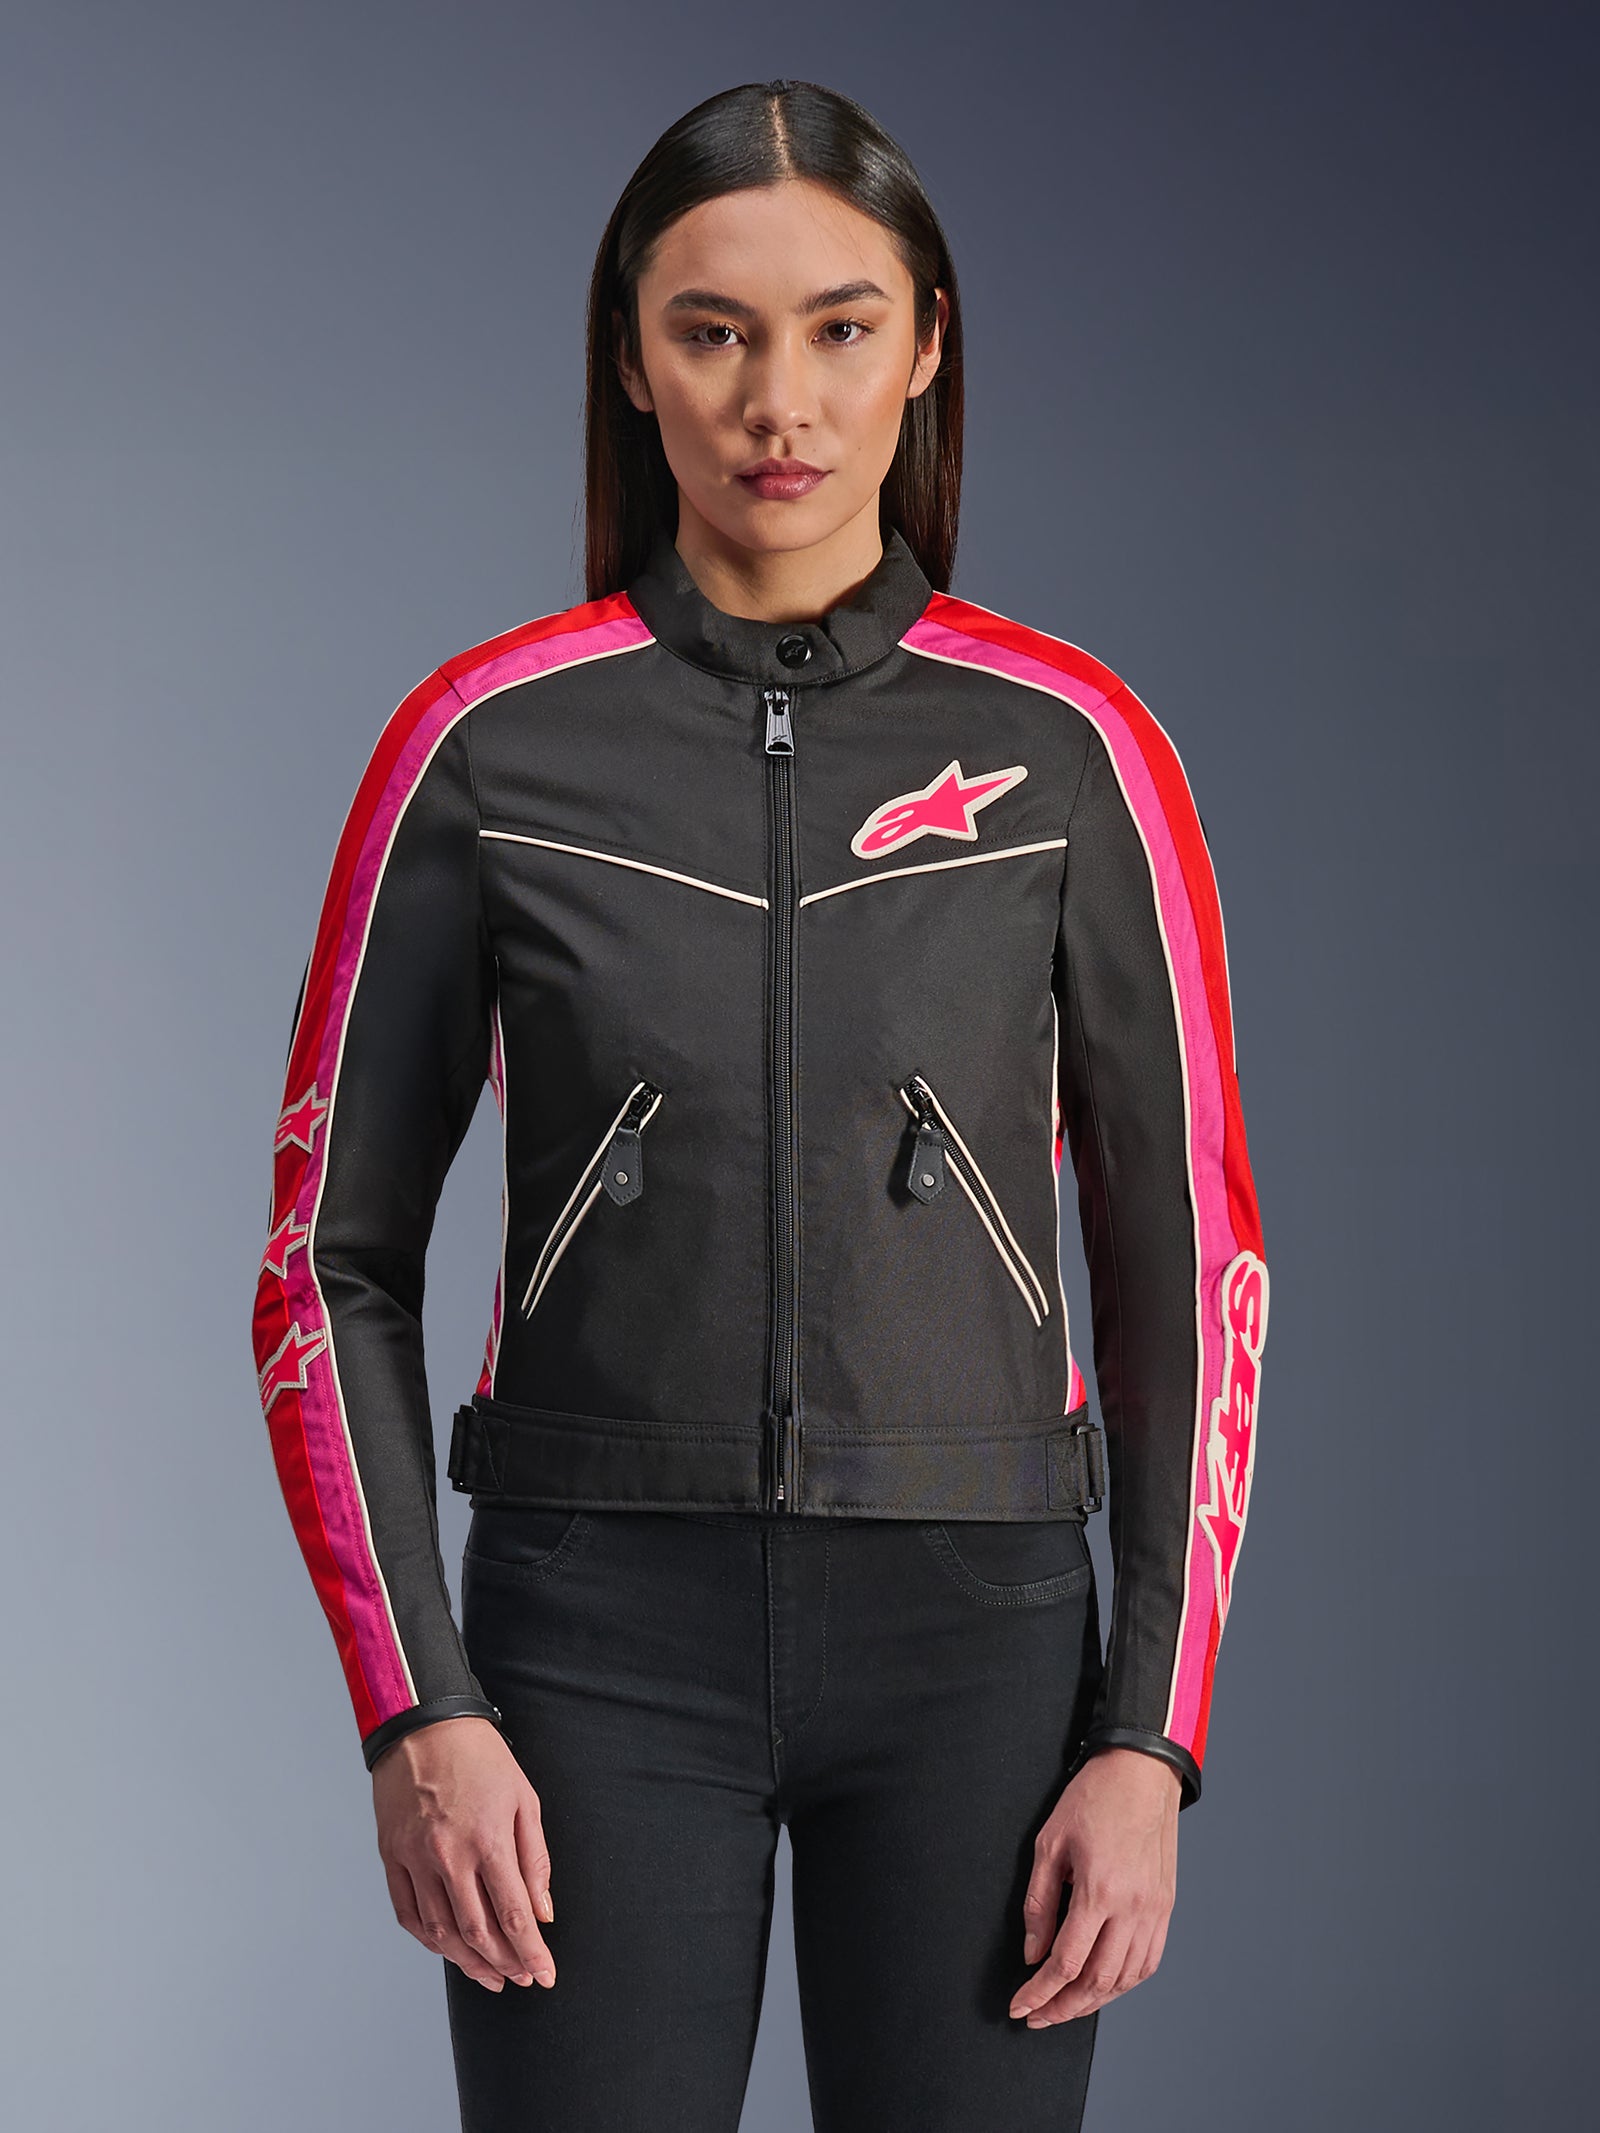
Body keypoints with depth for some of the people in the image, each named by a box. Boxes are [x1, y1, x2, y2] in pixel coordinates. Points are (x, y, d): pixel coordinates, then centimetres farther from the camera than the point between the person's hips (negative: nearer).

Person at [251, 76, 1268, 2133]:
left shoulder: (1072, 749, -1)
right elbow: (334, 1262, 1)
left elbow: (1187, 1264, 2)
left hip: (972, 1644, 1)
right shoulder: (485, 742, -2)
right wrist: (414, 1713, -7)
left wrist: (1152, 1739, -4)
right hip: (602, 1643, 0)